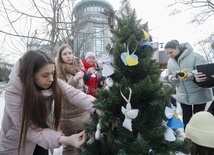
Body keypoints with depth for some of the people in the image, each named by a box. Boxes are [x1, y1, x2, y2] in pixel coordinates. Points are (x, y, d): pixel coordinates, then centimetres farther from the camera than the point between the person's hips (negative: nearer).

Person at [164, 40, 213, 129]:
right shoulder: (170, 62, 2)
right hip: (183, 95, 5)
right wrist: (172, 78, -13)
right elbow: (170, 75, 10)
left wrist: (193, 74, -35)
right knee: (186, 117, 16)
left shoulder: (193, 56, -17)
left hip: (199, 94, -4)